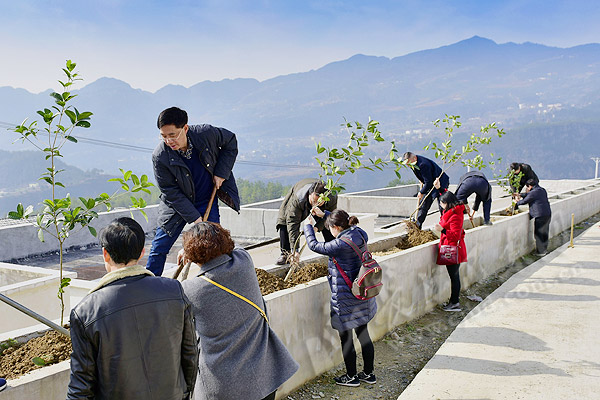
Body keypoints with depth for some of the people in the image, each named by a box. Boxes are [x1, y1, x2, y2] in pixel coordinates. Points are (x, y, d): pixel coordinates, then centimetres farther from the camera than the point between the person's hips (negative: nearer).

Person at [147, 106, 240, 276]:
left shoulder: (206, 133, -20)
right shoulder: (159, 156, -23)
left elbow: (231, 142, 1)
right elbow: (171, 192, -17)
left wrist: (221, 173, -8)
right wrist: (194, 218, -21)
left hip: (207, 203, 1)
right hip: (177, 205, -1)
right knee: (159, 249, 4)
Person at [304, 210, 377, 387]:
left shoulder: (341, 244, -23)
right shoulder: (360, 234, -1)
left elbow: (314, 245, -11)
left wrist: (308, 226, 6)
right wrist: (323, 213, 26)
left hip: (345, 297, -8)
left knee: (346, 338, 8)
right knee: (363, 333, 18)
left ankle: (351, 376, 21)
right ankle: (368, 373, 30)